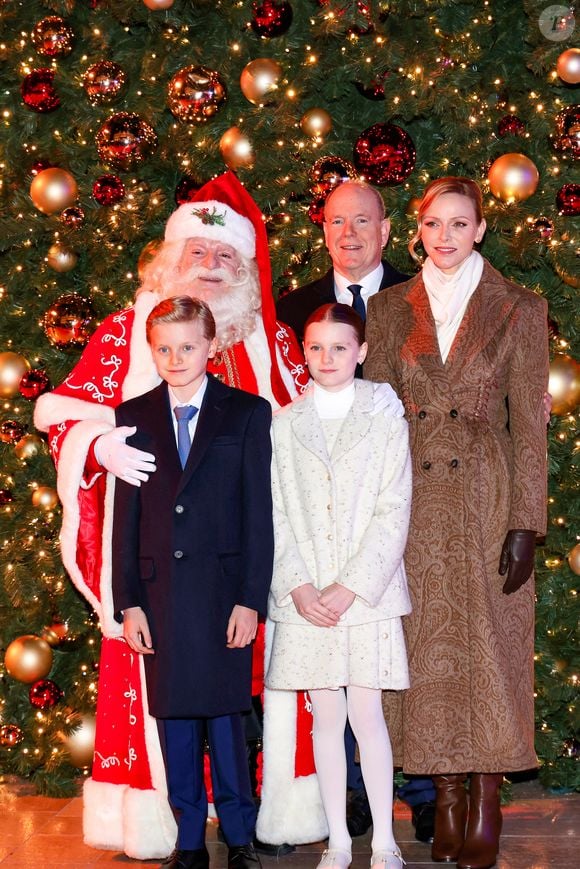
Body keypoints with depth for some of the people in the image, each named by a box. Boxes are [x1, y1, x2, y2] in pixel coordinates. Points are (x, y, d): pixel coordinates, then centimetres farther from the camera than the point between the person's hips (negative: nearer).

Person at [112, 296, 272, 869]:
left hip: (223, 589, -2)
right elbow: (125, 516, 7)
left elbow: (259, 513, -1)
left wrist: (250, 599, -7)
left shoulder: (248, 413, 2)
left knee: (224, 716, 3)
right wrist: (128, 602, 1)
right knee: (173, 720, 9)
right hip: (159, 592, 2)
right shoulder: (132, 417, 8)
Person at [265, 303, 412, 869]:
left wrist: (350, 588, -11)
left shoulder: (386, 422, 2)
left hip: (367, 593, -2)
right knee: (326, 719, 8)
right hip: (304, 598, 2)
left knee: (367, 716, 1)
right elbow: (274, 515, 4)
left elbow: (393, 514, -4)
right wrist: (299, 588, -8)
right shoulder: (282, 424, 7)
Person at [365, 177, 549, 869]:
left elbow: (529, 424, 0)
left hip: (485, 495, -2)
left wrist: (525, 523, -7)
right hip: (412, 498, 2)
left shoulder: (518, 310, 2)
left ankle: (485, 805, 12)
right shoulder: (390, 309, 8)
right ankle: (446, 799, 17)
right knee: (428, 646, 5)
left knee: (488, 643, 1)